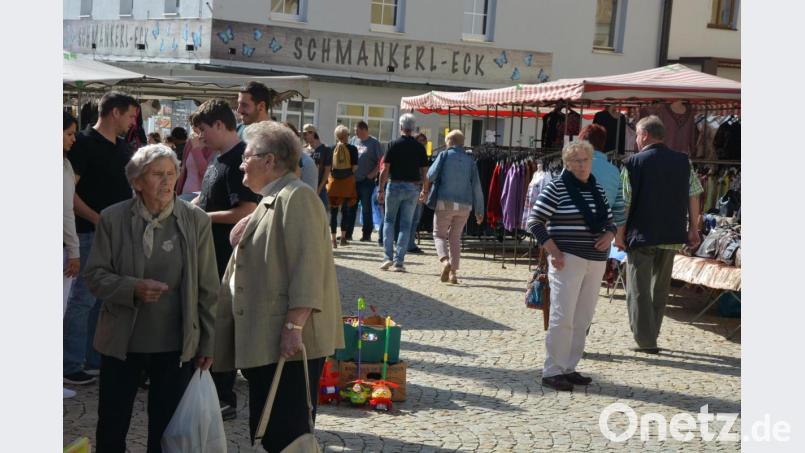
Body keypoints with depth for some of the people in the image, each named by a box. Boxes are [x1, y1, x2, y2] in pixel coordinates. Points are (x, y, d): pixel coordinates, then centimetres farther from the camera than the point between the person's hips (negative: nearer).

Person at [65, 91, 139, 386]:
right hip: (90, 233, -8)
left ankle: (95, 360, 22)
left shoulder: (122, 147, 14)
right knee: (83, 298, -4)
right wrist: (98, 220, -20)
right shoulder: (84, 143, -10)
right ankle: (70, 365, 4)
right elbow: (69, 191, -15)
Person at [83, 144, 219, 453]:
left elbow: (208, 288, 0)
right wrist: (133, 288, -21)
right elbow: (94, 275, -2)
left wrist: (207, 344, 1)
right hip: (121, 342, 0)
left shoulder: (196, 221, -4)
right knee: (111, 428, 12)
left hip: (175, 345, 0)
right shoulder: (113, 219, -4)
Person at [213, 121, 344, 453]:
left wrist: (294, 327, -26)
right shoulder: (271, 201, 21)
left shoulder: (296, 197, -12)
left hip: (288, 342, -10)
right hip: (265, 340, 10)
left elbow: (307, 267, -21)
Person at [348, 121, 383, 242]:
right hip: (353, 180, 4)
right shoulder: (353, 140, 10)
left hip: (366, 181, -4)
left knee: (366, 208, 1)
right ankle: (348, 233, 11)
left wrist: (373, 173, -12)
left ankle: (366, 234, 8)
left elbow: (381, 160, -4)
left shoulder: (373, 142, -3)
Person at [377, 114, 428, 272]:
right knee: (406, 225, 6)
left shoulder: (393, 145, -6)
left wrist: (381, 189, -1)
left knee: (389, 220, 14)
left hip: (395, 186, -1)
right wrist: (424, 190, 15)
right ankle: (399, 261, 3)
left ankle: (388, 257, 3)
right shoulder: (420, 147, 1)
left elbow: (385, 170, -8)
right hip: (412, 188, 2)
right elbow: (424, 172, 3)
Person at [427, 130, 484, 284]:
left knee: (439, 234, 7)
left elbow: (431, 175, -7)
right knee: (455, 237, 15)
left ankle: (445, 261, -19)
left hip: (445, 202, -3)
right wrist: (479, 211, 9)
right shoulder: (470, 160, 8)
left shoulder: (444, 155, 0)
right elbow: (476, 186, 6)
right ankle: (453, 272, 10)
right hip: (464, 204, 3)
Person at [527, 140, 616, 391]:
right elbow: (535, 222, -9)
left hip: (596, 261, 7)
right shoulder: (556, 187, -7)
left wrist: (608, 236, -2)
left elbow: (609, 221, 22)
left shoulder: (598, 189, 13)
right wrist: (554, 253, -15)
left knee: (583, 318, 10)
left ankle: (569, 368, 19)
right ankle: (552, 371, 2)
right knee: (563, 316, -7)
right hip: (568, 260, -7)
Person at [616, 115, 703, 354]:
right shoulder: (684, 162, 4)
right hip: (671, 236, 5)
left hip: (641, 236, -4)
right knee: (660, 289, 17)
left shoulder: (633, 163, -7)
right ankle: (651, 335, 25)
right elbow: (693, 197, 5)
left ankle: (646, 339, -1)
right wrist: (693, 229, 12)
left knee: (639, 289, 3)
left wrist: (620, 233, -1)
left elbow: (625, 203, -8)